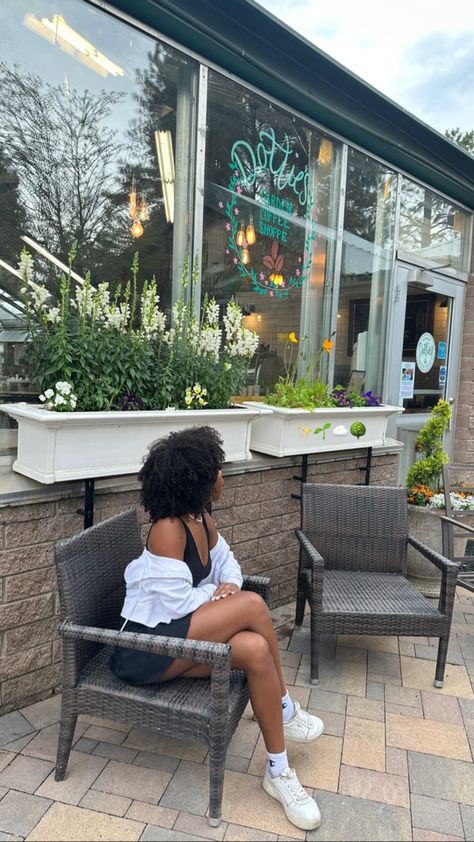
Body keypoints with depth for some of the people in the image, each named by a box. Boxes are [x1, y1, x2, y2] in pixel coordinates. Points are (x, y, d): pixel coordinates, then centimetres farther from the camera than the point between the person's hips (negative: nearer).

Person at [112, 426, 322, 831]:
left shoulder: (202, 519, 3)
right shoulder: (167, 529, -23)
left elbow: (227, 561, 15)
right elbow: (176, 605, -24)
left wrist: (230, 585, -8)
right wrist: (217, 593, -6)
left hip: (178, 637, 8)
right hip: (146, 647, -8)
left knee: (256, 650, -20)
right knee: (252, 605, -25)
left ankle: (279, 771, 0)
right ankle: (286, 711, -3)